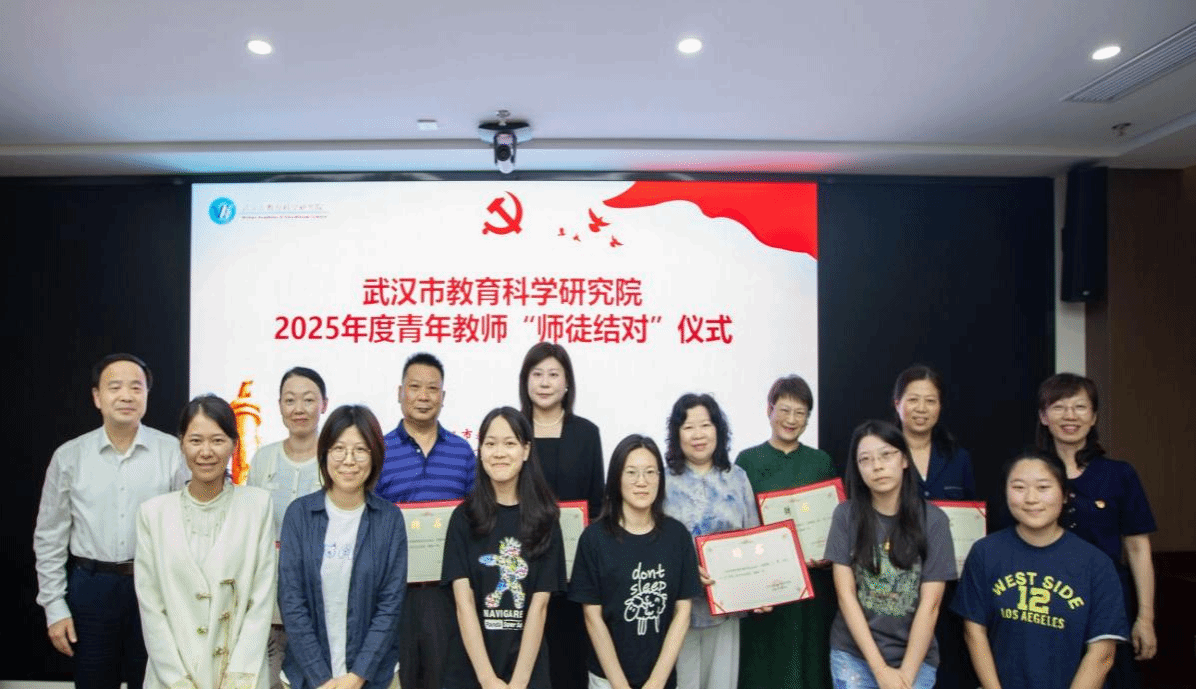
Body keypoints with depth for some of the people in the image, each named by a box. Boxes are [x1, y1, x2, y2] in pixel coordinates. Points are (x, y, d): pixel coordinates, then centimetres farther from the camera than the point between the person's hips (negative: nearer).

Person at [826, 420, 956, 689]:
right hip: (852, 653, 0)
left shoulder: (933, 519, -6)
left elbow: (930, 604, -8)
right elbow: (845, 594, -7)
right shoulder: (846, 515, -6)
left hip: (915, 656, 0)